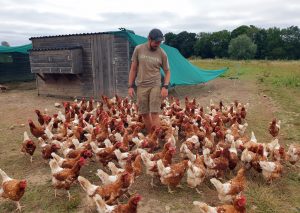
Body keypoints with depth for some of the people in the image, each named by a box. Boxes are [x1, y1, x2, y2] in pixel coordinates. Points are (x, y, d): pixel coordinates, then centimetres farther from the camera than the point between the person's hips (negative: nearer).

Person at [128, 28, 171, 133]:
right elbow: (133, 68, 5)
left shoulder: (162, 53, -2)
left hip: (156, 86, -1)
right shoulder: (138, 49, 0)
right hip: (141, 86, 2)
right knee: (144, 113, 7)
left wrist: (165, 86, -10)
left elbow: (167, 71, 6)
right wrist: (130, 86, 1)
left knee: (155, 113, -7)